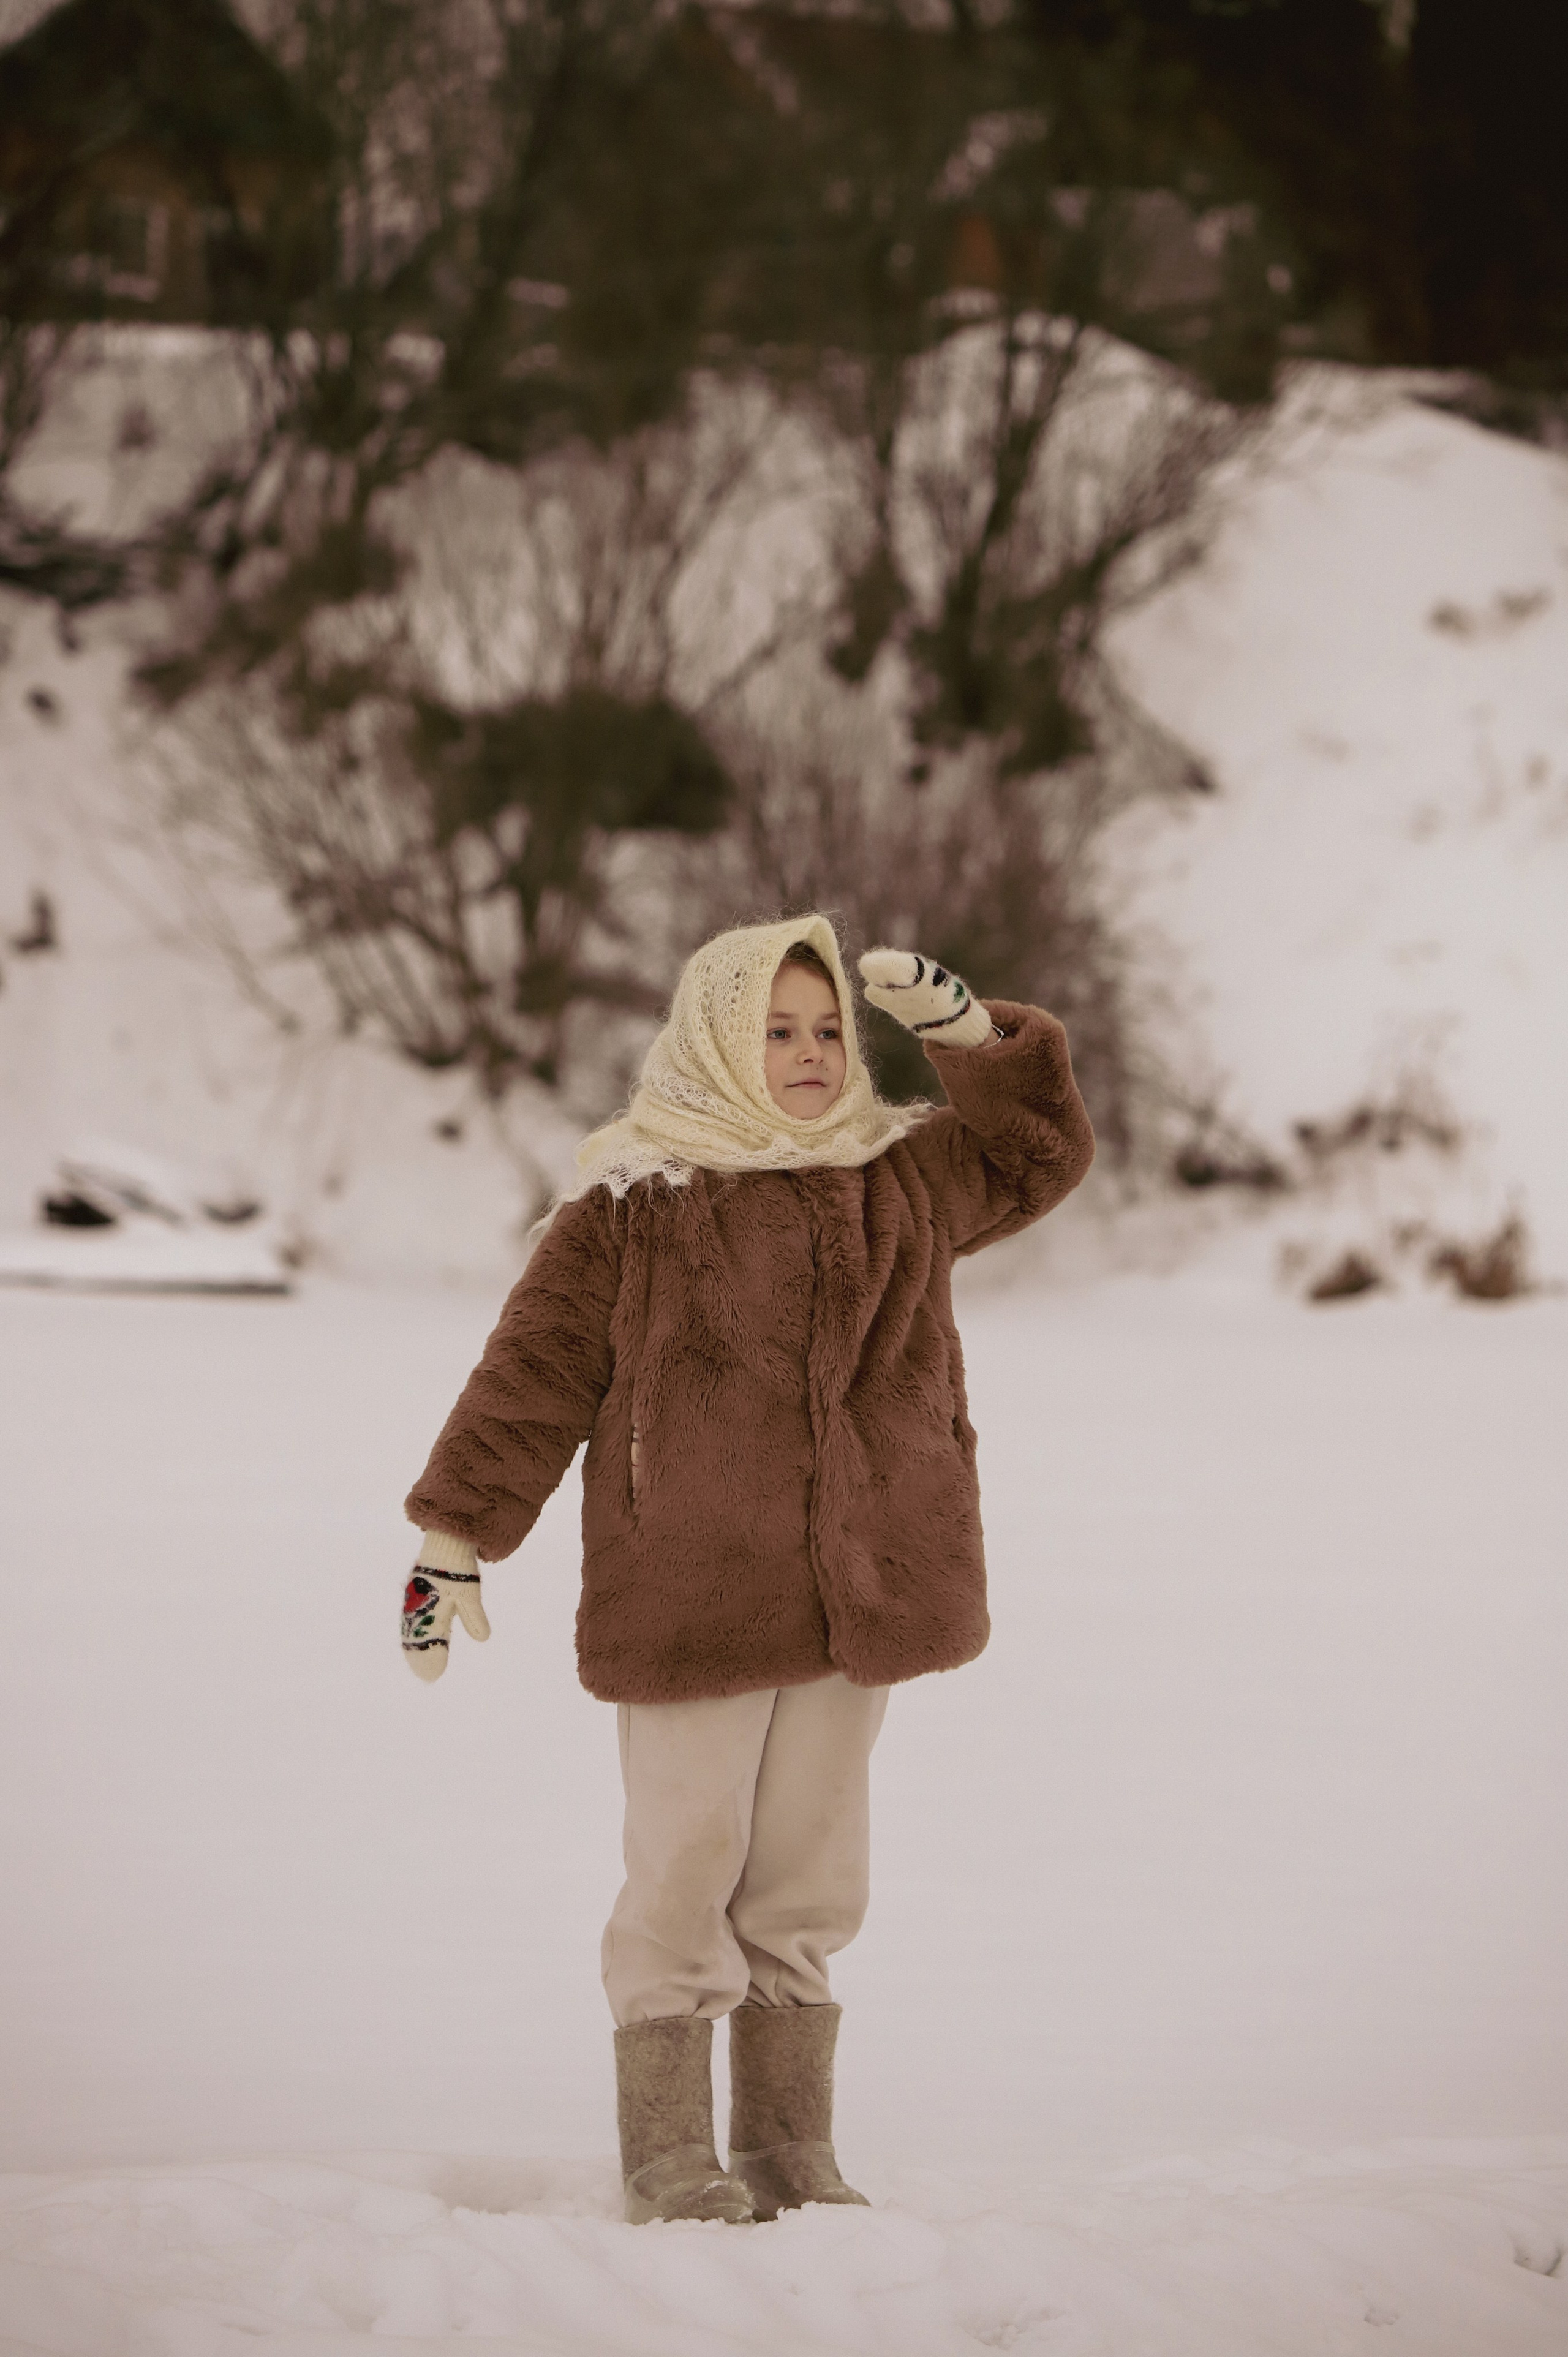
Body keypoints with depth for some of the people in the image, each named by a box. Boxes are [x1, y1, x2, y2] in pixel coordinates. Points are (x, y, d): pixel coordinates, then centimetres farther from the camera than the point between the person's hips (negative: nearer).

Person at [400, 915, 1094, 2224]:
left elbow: (1043, 1151, 23)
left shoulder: (903, 1177, 11)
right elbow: (534, 1376, -1)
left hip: (856, 1598, 5)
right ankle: (669, 2157, 5)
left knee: (810, 1884, 9)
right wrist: (453, 1537, -3)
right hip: (687, 1605, -5)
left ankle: (791, 2149, 16)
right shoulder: (631, 1204, -4)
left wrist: (962, 1029, 9)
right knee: (686, 1875, -3)